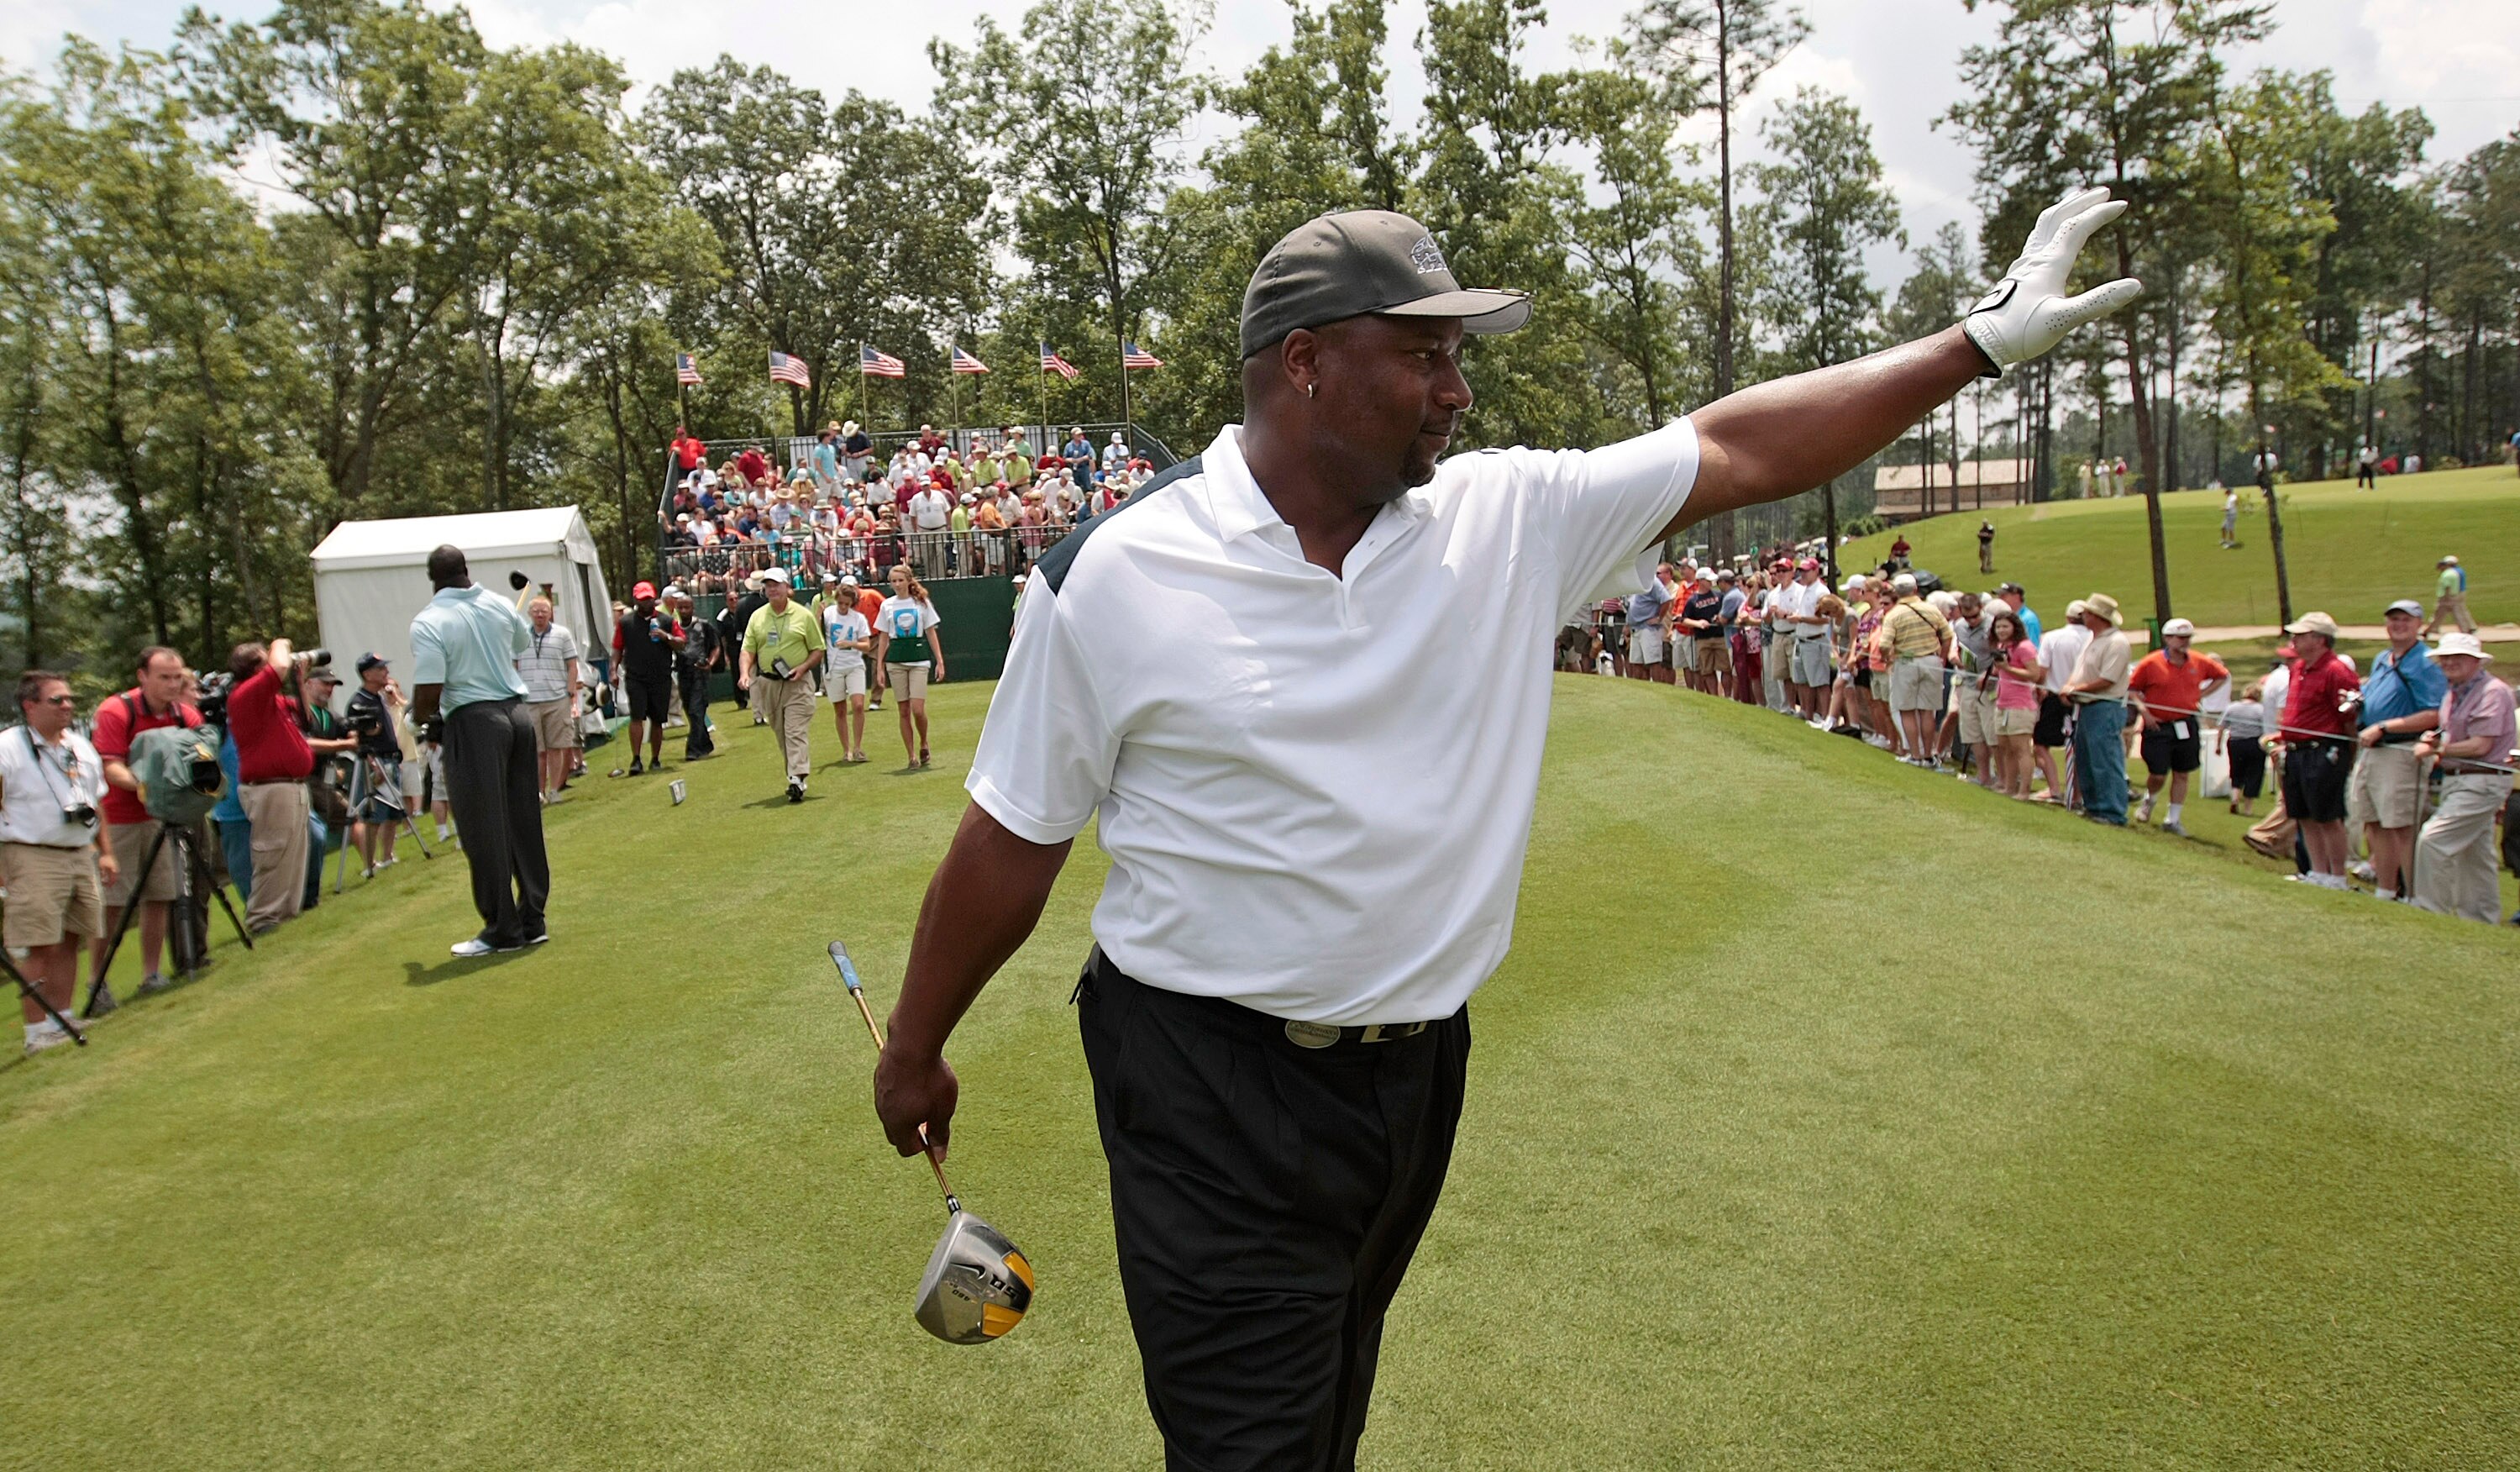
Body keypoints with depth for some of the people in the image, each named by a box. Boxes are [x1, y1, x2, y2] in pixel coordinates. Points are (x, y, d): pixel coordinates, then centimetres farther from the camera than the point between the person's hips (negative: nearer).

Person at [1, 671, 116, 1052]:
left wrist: (105, 852, 18)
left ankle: (62, 1020, 20)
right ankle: (37, 1031, -2)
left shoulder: (81, 747, 15)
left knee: (70, 940, 10)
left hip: (81, 856, 7)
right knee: (39, 947, -7)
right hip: (32, 859, -7)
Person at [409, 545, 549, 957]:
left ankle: (503, 930, 6)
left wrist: (420, 717, 3)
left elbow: (428, 692, -17)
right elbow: (524, 648, 19)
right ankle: (532, 921, 17)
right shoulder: (500, 606, 4)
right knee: (525, 824, 11)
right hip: (517, 714, 6)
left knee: (485, 831, 2)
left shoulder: (428, 623, -13)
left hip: (473, 724, -6)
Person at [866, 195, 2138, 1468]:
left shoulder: (1511, 519, -1)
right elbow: (1015, 837, -3)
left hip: (1419, 1067, 5)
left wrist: (1984, 344, 4)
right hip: (1212, 1091, -4)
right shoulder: (1112, 577, -11)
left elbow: (1733, 450, 4)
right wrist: (915, 1049, 7)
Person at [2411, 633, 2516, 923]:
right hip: (2455, 780, 9)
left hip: (2481, 783, -9)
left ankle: (2430, 910, -9)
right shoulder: (2452, 692, 13)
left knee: (2432, 841, -16)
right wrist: (2434, 738, -1)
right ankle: (2483, 918, 24)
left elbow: (2480, 746, -20)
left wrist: (2436, 749, -11)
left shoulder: (2493, 692, -15)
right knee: (2474, 855, 15)